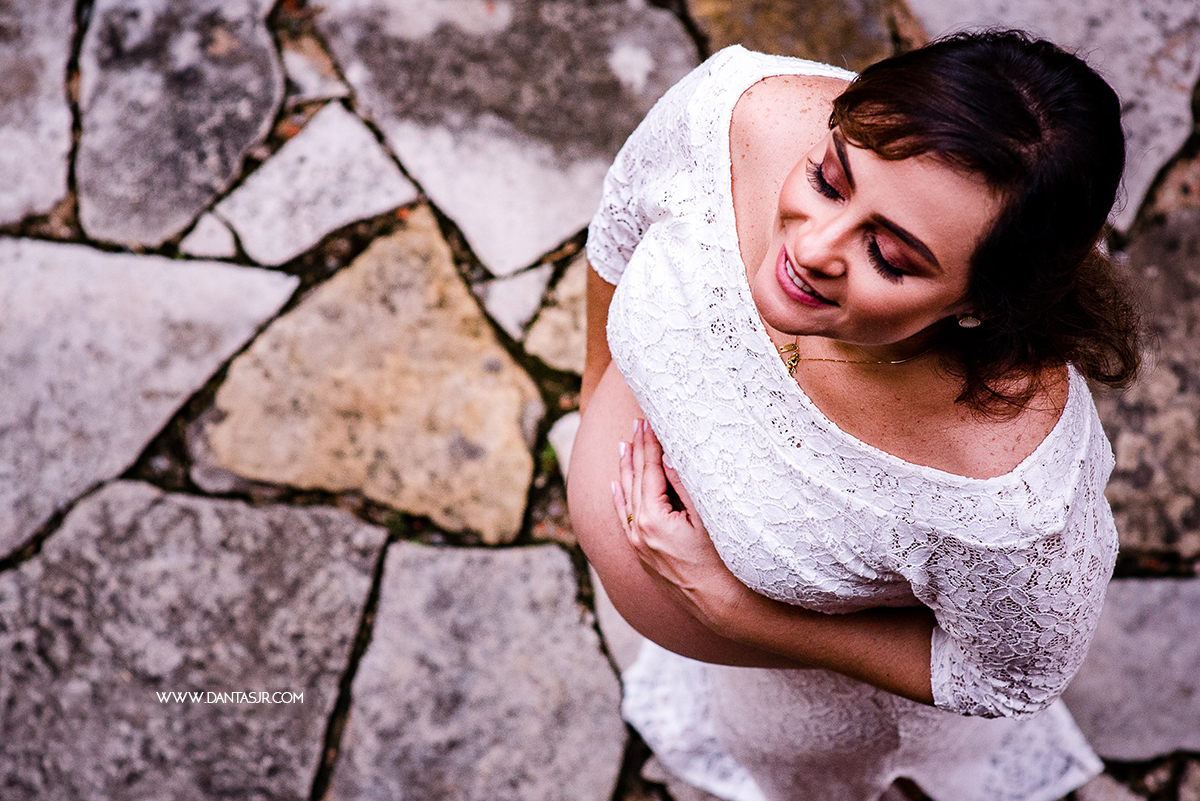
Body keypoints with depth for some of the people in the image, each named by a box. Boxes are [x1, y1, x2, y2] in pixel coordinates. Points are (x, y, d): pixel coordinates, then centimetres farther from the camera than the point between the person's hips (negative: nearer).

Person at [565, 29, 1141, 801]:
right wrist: (599, 384, 4)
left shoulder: (1008, 495, -48)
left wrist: (731, 607, -28)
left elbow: (1013, 677, -24)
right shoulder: (734, 113, -39)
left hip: (831, 654, -3)